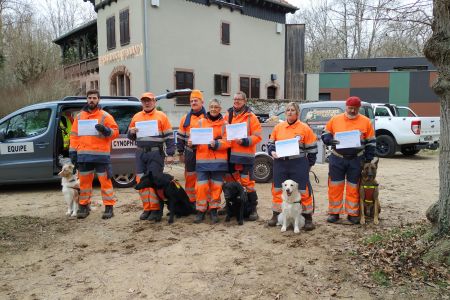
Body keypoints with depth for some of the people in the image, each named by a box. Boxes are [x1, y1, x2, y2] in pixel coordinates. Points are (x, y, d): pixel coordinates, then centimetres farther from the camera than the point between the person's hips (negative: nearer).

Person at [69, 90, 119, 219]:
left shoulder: (105, 116, 2)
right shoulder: (79, 116, 14)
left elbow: (115, 132, -1)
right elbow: (74, 135, 14)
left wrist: (105, 130, -21)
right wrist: (73, 152, 7)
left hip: (101, 155, -4)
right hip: (83, 155, 4)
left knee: (105, 180, -2)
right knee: (84, 181, 11)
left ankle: (109, 207, 5)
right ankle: (84, 206, 23)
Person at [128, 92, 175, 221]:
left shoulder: (161, 116, 1)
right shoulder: (136, 117, 14)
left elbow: (169, 137, -2)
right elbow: (131, 136, 21)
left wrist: (170, 154, -8)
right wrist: (131, 132, -4)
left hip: (156, 153, -5)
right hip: (140, 153, 5)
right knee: (141, 181, 6)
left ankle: (156, 209, 6)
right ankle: (147, 208, 17)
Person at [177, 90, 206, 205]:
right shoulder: (186, 118, 8)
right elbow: (180, 136, 10)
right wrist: (181, 153, 7)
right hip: (190, 153, 2)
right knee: (190, 178, 7)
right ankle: (191, 201, 18)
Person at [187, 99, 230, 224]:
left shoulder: (224, 124, 5)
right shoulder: (200, 122, 11)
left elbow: (227, 142, -4)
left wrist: (216, 144, -21)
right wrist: (191, 142, -14)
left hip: (219, 161, -1)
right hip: (202, 160, 1)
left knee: (216, 186, 5)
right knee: (201, 186, -2)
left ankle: (213, 210, 19)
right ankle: (200, 211, 12)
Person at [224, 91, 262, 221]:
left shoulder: (250, 117, -3)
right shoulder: (228, 115, 12)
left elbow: (257, 136, -8)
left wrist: (244, 141, -19)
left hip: (245, 155, -5)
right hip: (230, 154, 6)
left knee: (247, 182, -5)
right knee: (229, 181, 14)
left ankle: (253, 209, 7)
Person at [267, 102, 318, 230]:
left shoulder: (304, 128, -1)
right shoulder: (278, 127, 7)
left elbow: (311, 148, 2)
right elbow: (270, 143, 15)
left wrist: (309, 164, 2)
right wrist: (272, 151, -5)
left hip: (299, 164, -3)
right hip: (280, 163, 3)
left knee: (303, 191, 1)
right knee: (277, 190, 11)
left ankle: (308, 218, 13)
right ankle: (276, 215, 25)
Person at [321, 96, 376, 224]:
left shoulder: (366, 121, 3)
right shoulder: (335, 119, 3)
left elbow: (370, 142, 7)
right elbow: (325, 134, 11)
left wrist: (368, 160, 1)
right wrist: (330, 140, -12)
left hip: (356, 160, 0)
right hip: (337, 158, 0)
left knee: (353, 187, 8)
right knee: (335, 186, 5)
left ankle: (352, 213, 20)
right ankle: (334, 212, 17)